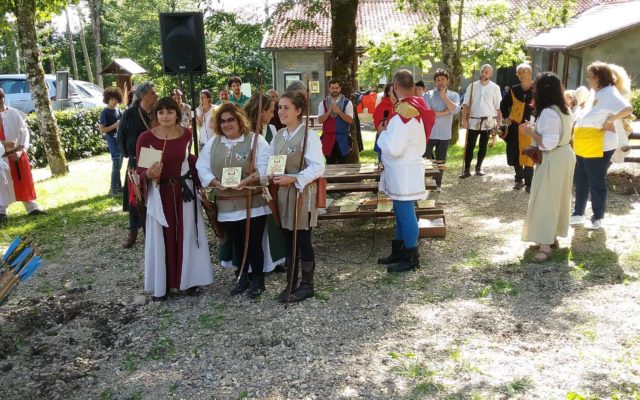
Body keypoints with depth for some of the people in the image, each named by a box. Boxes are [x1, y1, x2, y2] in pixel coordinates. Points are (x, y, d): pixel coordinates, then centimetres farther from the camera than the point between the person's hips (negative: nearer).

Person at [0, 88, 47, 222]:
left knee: (24, 181, 9)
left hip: (17, 153, 1)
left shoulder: (14, 113, 0)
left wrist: (21, 150, -13)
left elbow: (24, 131, -1)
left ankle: (32, 208, 19)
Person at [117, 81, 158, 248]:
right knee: (135, 197, 4)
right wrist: (128, 155, 3)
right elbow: (121, 137, 5)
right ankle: (133, 231, 16)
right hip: (136, 162, -1)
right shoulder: (129, 114, -5)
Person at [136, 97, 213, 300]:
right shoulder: (146, 137, -10)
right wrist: (148, 174, -29)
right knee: (161, 238, 6)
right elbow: (140, 170, -8)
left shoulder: (187, 134, -2)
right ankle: (161, 284, 17)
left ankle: (187, 280, 22)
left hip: (185, 191, 2)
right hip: (159, 193, -2)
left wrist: (201, 186, 4)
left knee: (187, 235, 9)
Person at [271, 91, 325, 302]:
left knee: (303, 240, 2)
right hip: (283, 192, 7)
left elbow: (318, 167, -18)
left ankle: (307, 285, 17)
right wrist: (272, 176, -7)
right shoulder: (278, 136, 10)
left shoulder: (309, 135, -13)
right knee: (288, 240, 13)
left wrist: (293, 178, -25)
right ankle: (291, 283, 24)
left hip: (302, 193, -7)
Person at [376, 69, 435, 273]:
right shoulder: (414, 107, 8)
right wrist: (390, 130, 11)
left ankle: (411, 258, 11)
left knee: (405, 213, 0)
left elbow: (393, 148, -25)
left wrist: (383, 132, -10)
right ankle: (399, 252, 29)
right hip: (404, 168, 10)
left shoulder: (403, 111, -22)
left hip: (403, 171, -10)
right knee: (401, 211, 17)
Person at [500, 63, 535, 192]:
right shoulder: (514, 90, 7)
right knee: (515, 154, 7)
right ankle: (518, 179, 23)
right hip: (515, 127, 4)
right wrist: (507, 117, 10)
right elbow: (503, 104, 21)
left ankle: (528, 182, 8)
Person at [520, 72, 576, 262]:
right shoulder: (563, 110, 8)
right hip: (565, 155, 10)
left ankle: (545, 246, -6)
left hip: (554, 160, -10)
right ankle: (551, 237, 29)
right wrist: (537, 128, 12)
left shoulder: (548, 113, -23)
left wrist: (531, 132, -15)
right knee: (556, 198, 18)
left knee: (545, 200, -6)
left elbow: (549, 143, -27)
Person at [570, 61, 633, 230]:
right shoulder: (597, 93, 14)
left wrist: (609, 121, -22)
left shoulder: (609, 92, -16)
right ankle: (578, 214, 26)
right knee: (580, 181, 15)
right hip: (583, 146, 9)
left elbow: (627, 108, -32)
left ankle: (597, 218, 16)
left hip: (598, 146, -9)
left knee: (596, 183, 3)